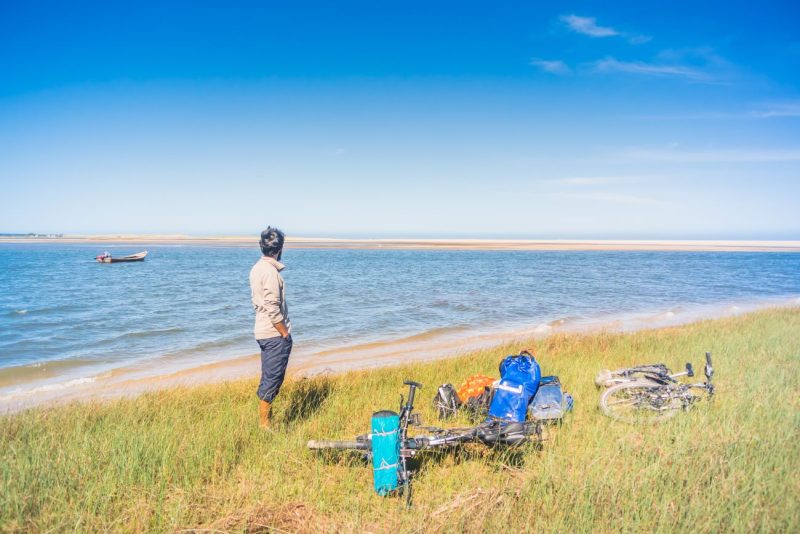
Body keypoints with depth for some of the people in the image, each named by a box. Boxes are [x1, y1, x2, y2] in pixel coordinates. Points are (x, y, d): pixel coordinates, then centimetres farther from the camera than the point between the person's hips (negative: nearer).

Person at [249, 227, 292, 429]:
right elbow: (273, 309, -22)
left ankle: (264, 419, 28)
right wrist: (285, 334, -14)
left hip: (263, 331, 9)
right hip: (275, 334, -9)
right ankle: (264, 424, 7)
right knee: (273, 379, -1)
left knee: (268, 377, 18)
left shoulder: (257, 268, 9)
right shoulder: (270, 271, -19)